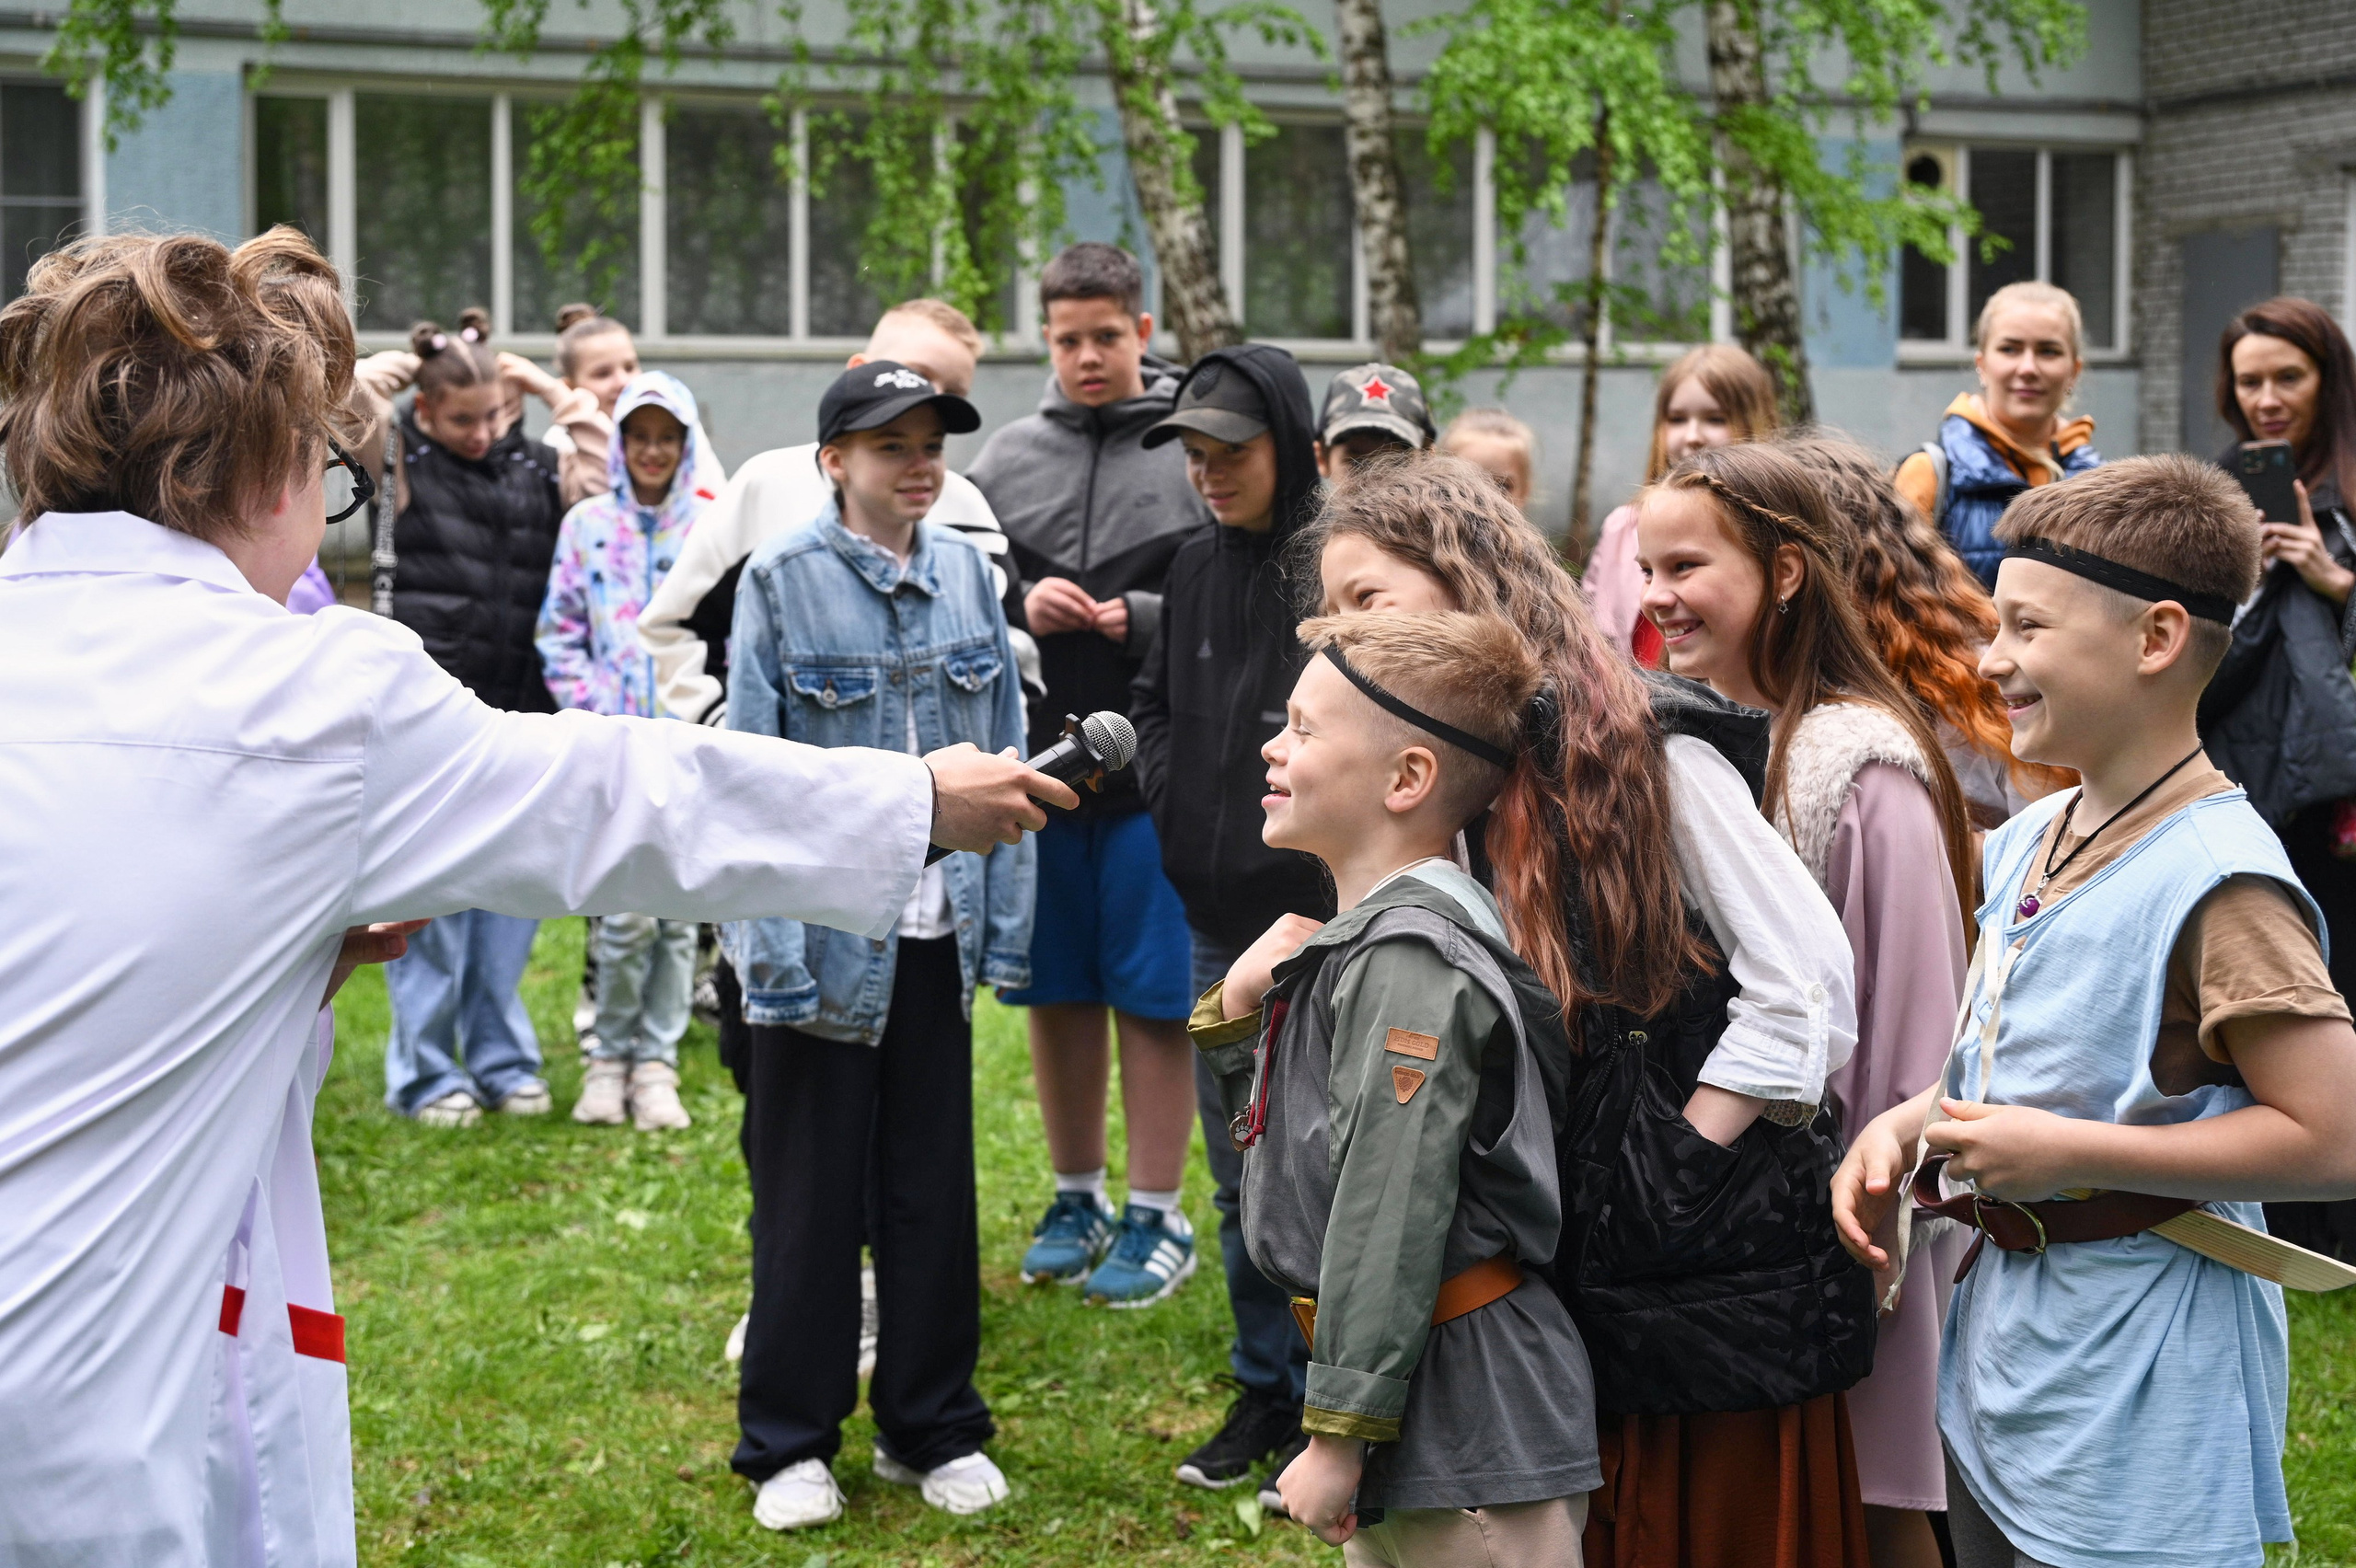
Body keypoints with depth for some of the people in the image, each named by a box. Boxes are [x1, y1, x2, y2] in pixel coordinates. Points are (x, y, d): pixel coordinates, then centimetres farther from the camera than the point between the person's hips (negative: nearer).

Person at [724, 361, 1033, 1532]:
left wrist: (1006, 921, 4)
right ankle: (789, 1443, 19)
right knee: (810, 1198, 6)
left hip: (937, 938, 4)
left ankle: (932, 1426, 25)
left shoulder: (967, 574, 4)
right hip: (825, 936, -4)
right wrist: (771, 947, -13)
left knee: (935, 1188, 11)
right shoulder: (783, 580, -8)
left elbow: (1002, 756, 8)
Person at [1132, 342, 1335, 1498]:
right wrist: (1174, 800, 5)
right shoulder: (1196, 566, 8)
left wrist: (1327, 901, -18)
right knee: (1239, 1180, 15)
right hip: (1216, 921, 7)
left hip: (1318, 921, -7)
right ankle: (1264, 1390, 29)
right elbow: (1155, 701, 21)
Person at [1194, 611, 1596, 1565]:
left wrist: (1337, 1435, -22)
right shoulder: (1353, 943, 12)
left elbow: (1391, 1213, -23)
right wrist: (1235, 1017, 5)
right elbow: (1288, 1146, 21)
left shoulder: (1412, 959, -19)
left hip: (1472, 1416, -10)